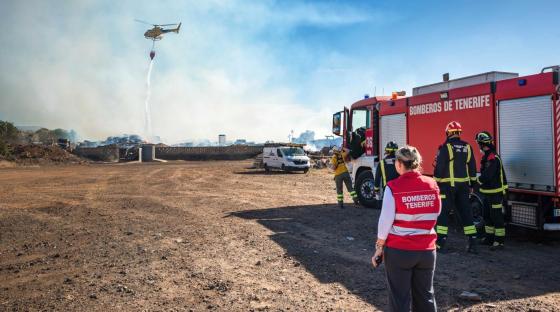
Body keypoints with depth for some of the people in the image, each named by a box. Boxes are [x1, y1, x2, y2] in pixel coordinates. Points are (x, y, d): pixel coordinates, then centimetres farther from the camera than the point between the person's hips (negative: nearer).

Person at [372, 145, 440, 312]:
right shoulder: (432, 185, -2)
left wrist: (379, 248, -3)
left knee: (399, 298, 9)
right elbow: (435, 214, 9)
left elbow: (385, 221, -12)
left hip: (399, 250, -4)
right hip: (427, 250, 4)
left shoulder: (393, 187, -14)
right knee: (425, 296, 18)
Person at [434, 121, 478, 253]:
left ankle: (440, 242, 2)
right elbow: (472, 167, 12)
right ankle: (472, 242, 12)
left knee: (443, 212, 1)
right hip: (463, 185, 5)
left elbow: (439, 167, -11)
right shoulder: (467, 147, 7)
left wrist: (436, 183, -2)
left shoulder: (445, 147, -10)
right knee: (466, 212, 10)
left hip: (448, 185, -5)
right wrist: (471, 185, 20)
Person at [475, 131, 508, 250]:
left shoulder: (493, 157, -21)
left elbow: (486, 175, -26)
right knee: (487, 215, 18)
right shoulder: (487, 156, 12)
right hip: (489, 191, 11)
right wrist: (481, 181, 8)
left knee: (496, 216, -5)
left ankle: (499, 241, 1)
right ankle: (489, 237, 28)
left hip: (496, 192, -11)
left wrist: (477, 182, -12)